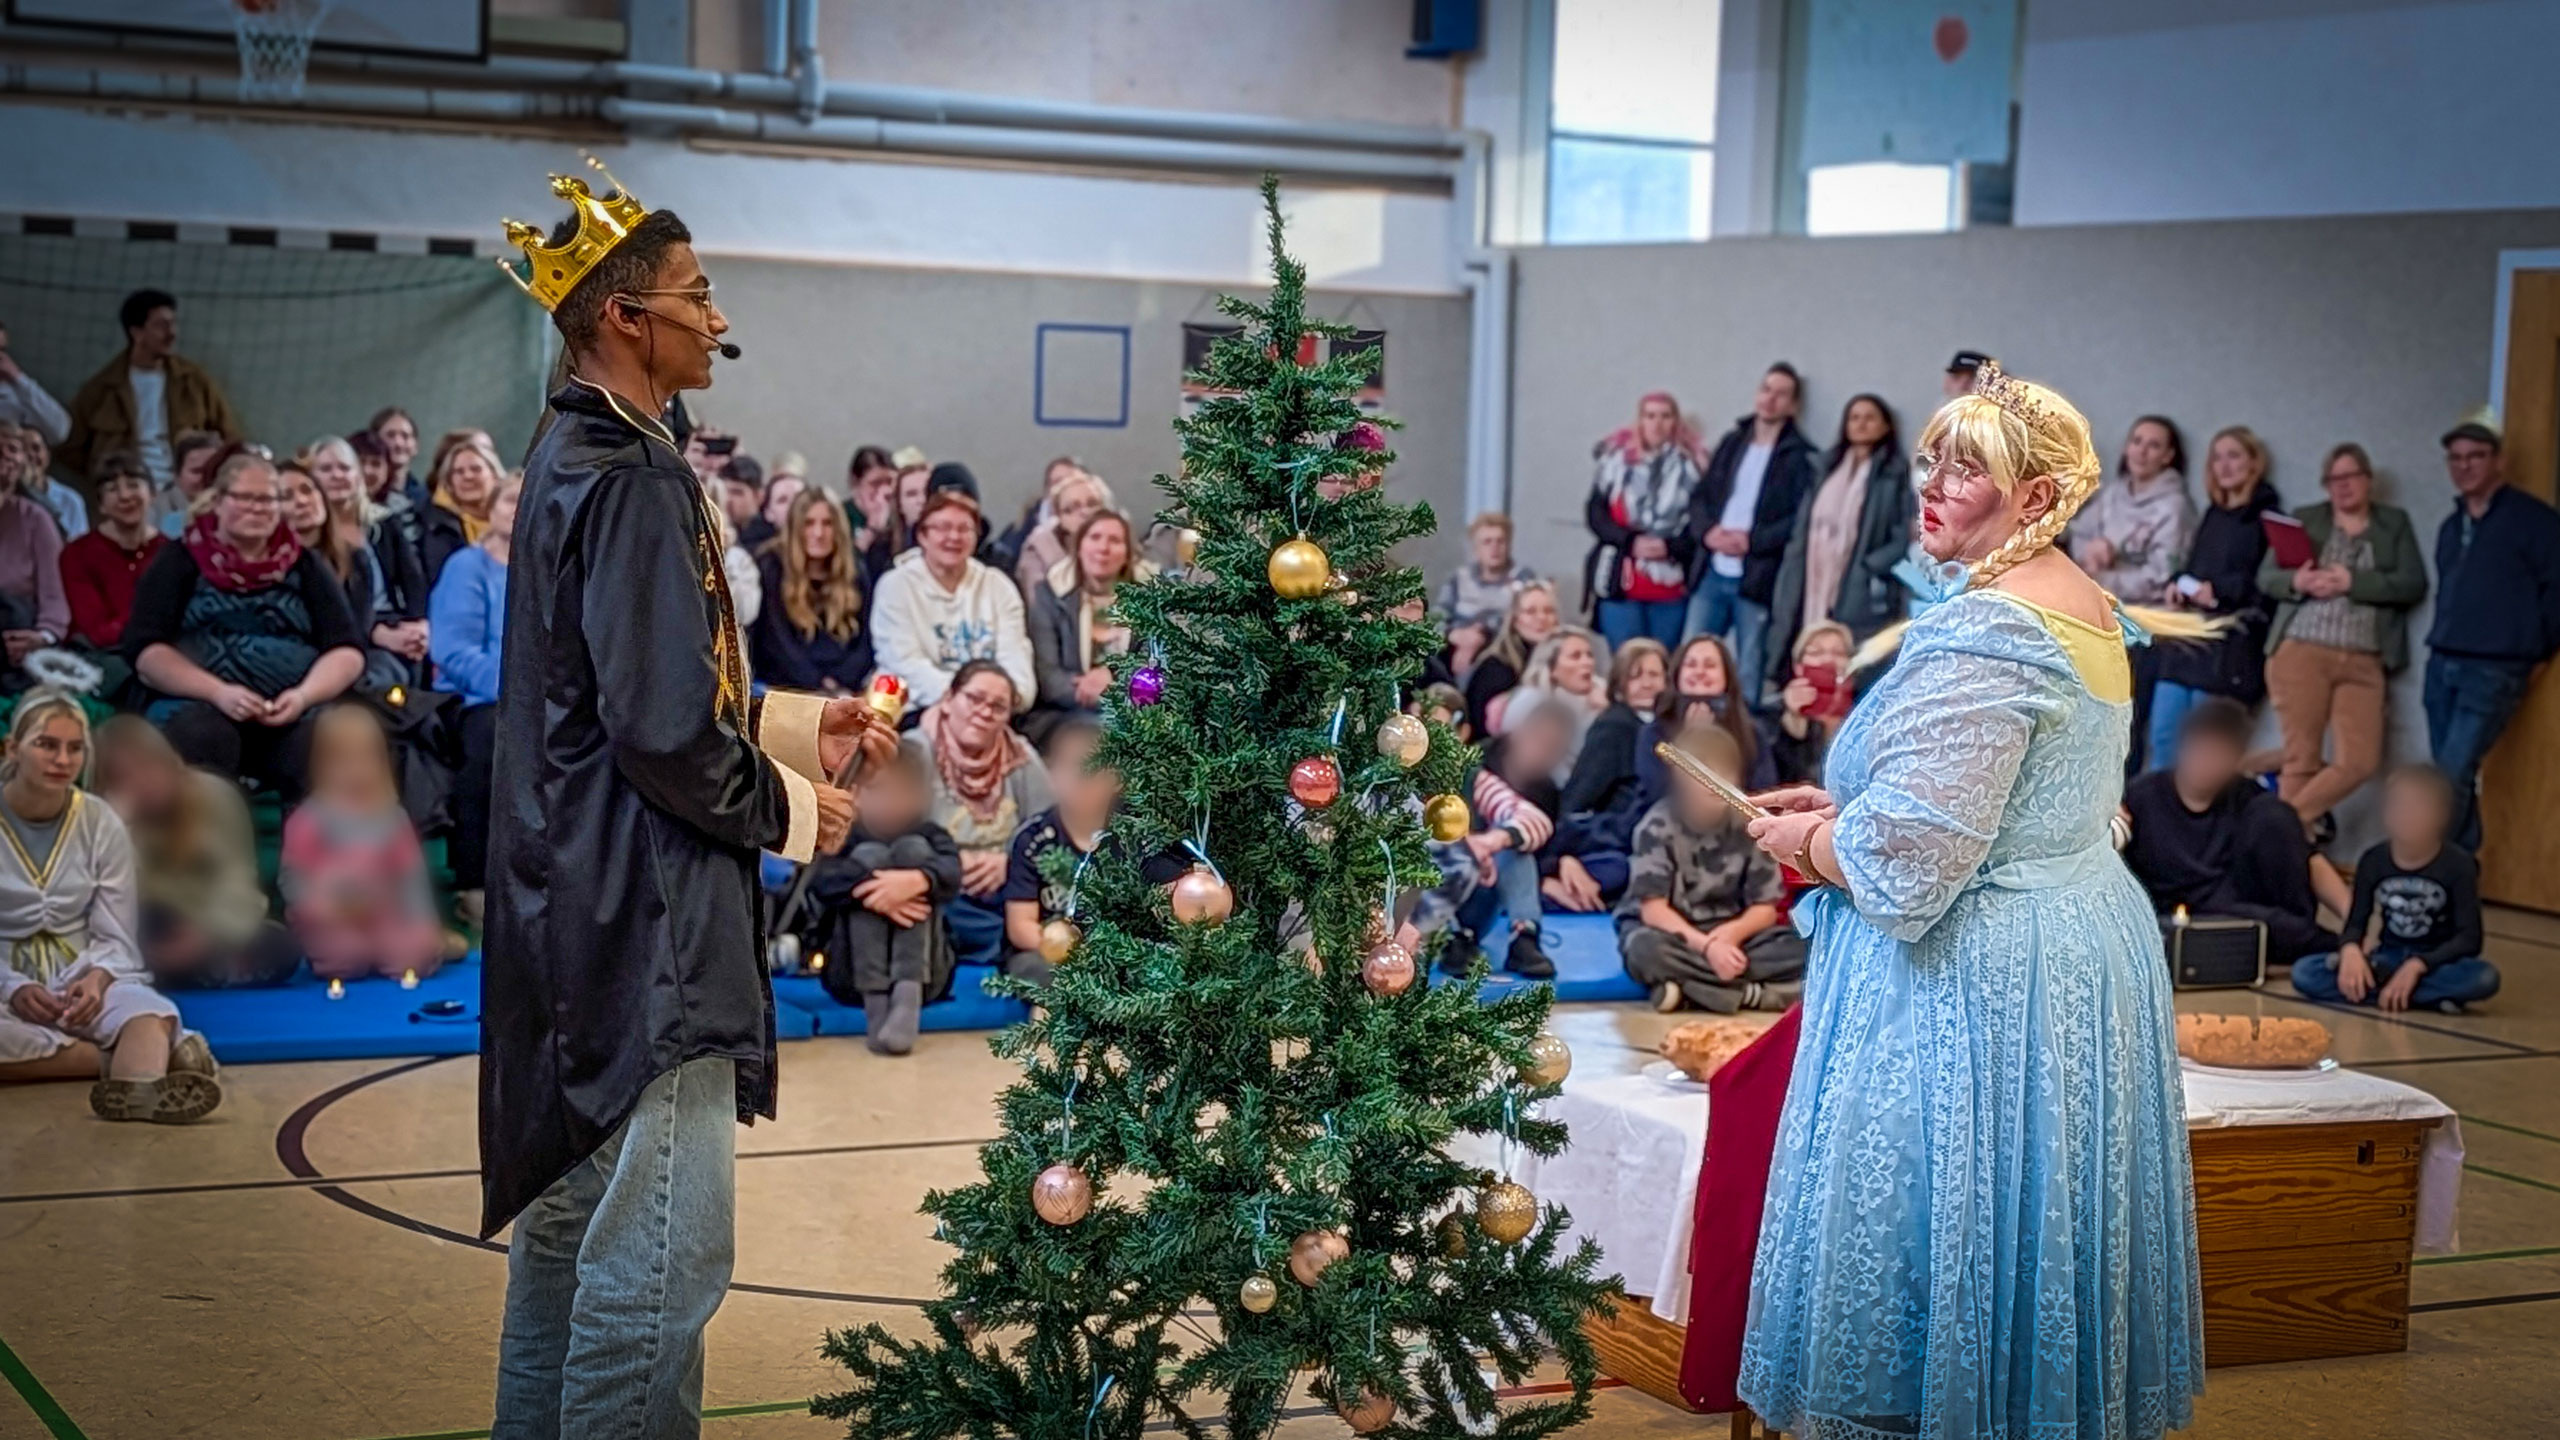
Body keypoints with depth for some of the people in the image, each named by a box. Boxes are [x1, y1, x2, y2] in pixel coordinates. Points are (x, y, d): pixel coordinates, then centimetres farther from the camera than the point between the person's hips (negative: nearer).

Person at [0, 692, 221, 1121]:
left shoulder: (102, 824, 4)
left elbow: (116, 939, 4)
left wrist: (97, 979, -19)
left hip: (83, 977, 2)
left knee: (150, 1013, -35)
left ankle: (137, 1088, -71)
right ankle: (146, 1060, -33)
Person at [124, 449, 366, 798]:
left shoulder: (305, 566, 17)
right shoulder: (179, 562, 11)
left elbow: (347, 650, 10)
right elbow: (145, 650, 0)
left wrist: (303, 696, -11)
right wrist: (218, 692, -15)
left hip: (291, 712, 1)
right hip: (198, 702, -1)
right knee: (202, 736, -37)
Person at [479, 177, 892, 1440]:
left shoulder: (572, 458, 13)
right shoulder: (631, 482, -19)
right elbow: (665, 734, -23)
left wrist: (800, 723, 14)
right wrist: (790, 809, -7)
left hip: (574, 903, 11)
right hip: (644, 918, -11)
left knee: (569, 1207, 20)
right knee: (665, 1244, -6)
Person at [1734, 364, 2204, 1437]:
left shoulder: (1978, 635, -21)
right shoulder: (2089, 614, 10)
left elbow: (1907, 859, -24)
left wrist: (1804, 841, -4)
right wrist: (1846, 807, 15)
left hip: (1976, 986, -10)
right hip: (2089, 942, 10)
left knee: (1939, 1245, 1)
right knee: (2039, 1232, 18)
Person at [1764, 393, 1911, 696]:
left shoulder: (1896, 475, 4)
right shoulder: (1827, 469, 21)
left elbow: (1904, 539, -3)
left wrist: (1868, 567, -16)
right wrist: (1790, 589, 8)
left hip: (1860, 599, -5)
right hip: (1812, 594, 5)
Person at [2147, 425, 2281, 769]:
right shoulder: (2213, 515, 20)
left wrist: (2219, 590, -16)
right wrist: (2175, 586, 6)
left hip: (2229, 645, -7)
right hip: (2188, 637, 7)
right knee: (2162, 737, 2)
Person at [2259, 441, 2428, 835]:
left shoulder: (2395, 523, 13)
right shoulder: (2305, 519, 13)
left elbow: (2414, 585, 1)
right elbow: (2265, 577, 9)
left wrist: (2352, 582, -12)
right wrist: (2297, 582, -13)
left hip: (2363, 662, 1)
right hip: (2301, 653, -1)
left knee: (2359, 762, -10)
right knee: (2302, 759, -2)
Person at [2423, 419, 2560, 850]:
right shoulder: (2451, 526, 18)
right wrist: (2441, 645, 12)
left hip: (2495, 669, -7)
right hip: (2442, 664, 7)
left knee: (2453, 777, -12)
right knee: (2452, 779, 8)